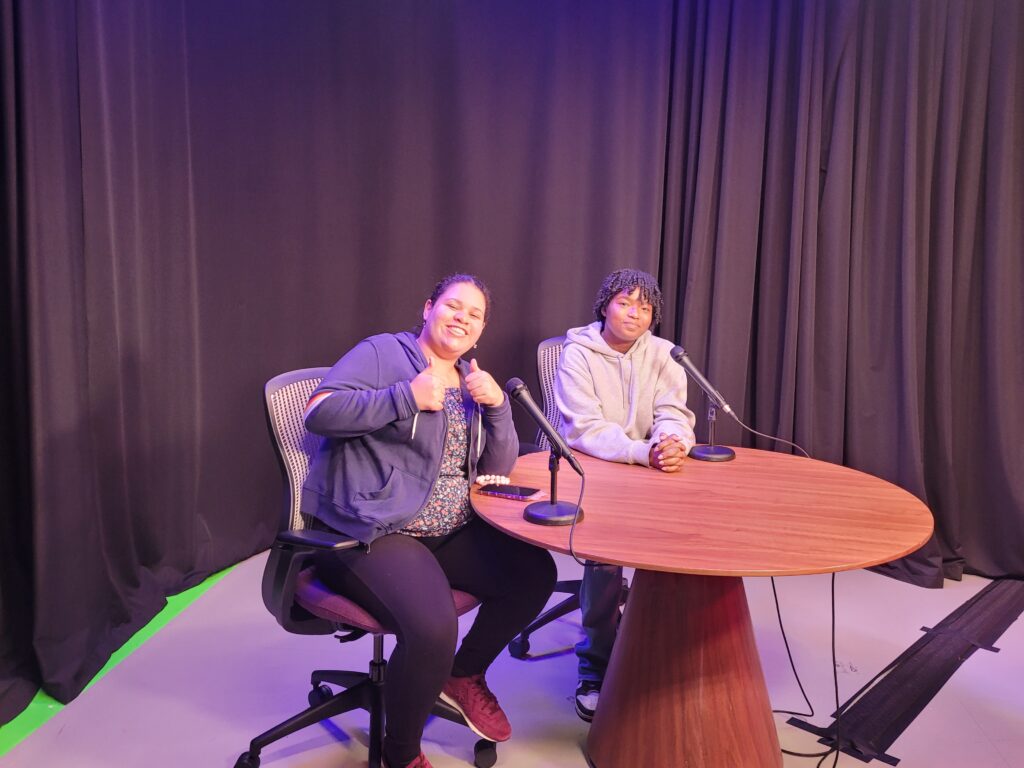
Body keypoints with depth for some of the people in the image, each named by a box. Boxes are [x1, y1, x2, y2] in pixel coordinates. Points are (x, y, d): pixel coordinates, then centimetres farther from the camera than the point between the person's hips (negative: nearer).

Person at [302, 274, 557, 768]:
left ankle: (464, 676, 19)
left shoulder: (471, 379, 17)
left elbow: (499, 467, 11)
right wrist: (407, 397, -20)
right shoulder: (384, 352, -3)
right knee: (433, 628, -30)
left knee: (535, 574, -6)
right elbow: (318, 412, -15)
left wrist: (497, 404, -7)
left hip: (451, 531, 8)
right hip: (373, 531, -7)